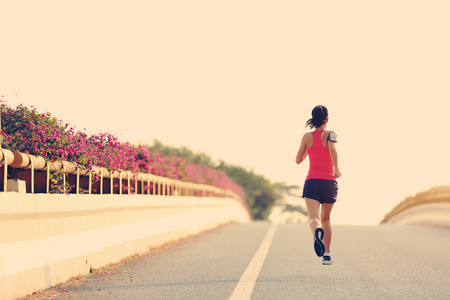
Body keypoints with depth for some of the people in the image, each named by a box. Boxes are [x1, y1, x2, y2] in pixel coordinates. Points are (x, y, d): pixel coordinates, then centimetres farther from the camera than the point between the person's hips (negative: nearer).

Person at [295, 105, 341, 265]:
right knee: (326, 218, 19)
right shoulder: (330, 134, -1)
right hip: (329, 181, 0)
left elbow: (298, 160, 9)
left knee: (314, 218, -12)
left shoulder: (307, 137, 5)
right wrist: (336, 169, -11)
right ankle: (327, 254, 18)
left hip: (312, 181, 0)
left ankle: (317, 233, -48)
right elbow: (332, 149, -23)